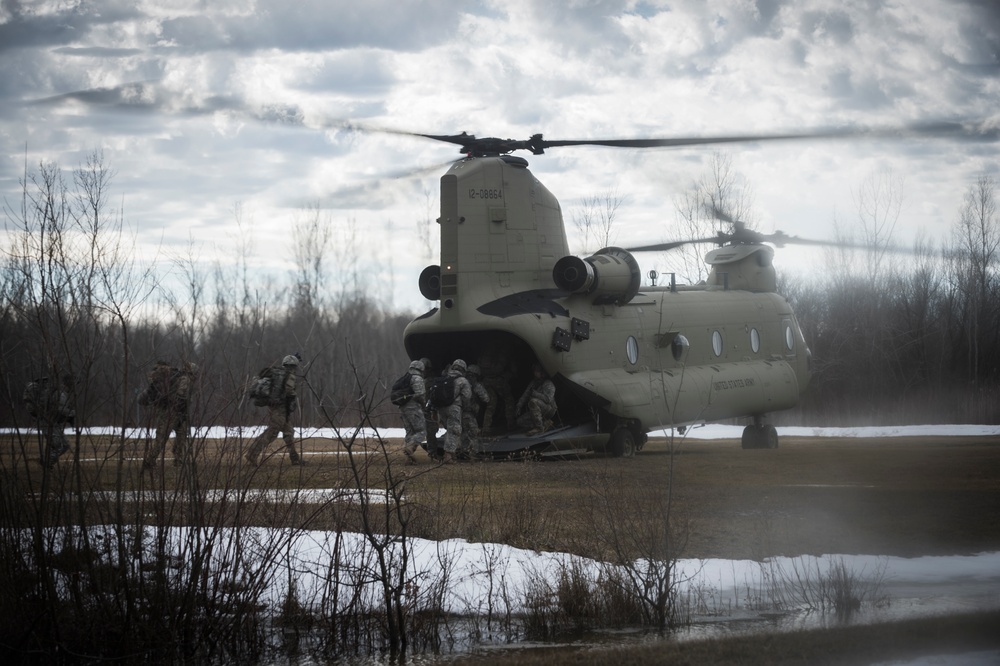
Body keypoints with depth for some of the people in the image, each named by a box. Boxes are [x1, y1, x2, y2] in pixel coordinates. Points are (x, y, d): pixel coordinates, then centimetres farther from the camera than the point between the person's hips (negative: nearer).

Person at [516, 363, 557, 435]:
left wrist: (534, 393, -23)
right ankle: (545, 424, -4)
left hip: (549, 409, -8)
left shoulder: (548, 384, -14)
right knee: (520, 421, -8)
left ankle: (539, 428, -30)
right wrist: (519, 407, 3)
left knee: (533, 401, -37)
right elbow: (525, 395, 14)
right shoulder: (534, 382, 10)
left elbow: (548, 399, -29)